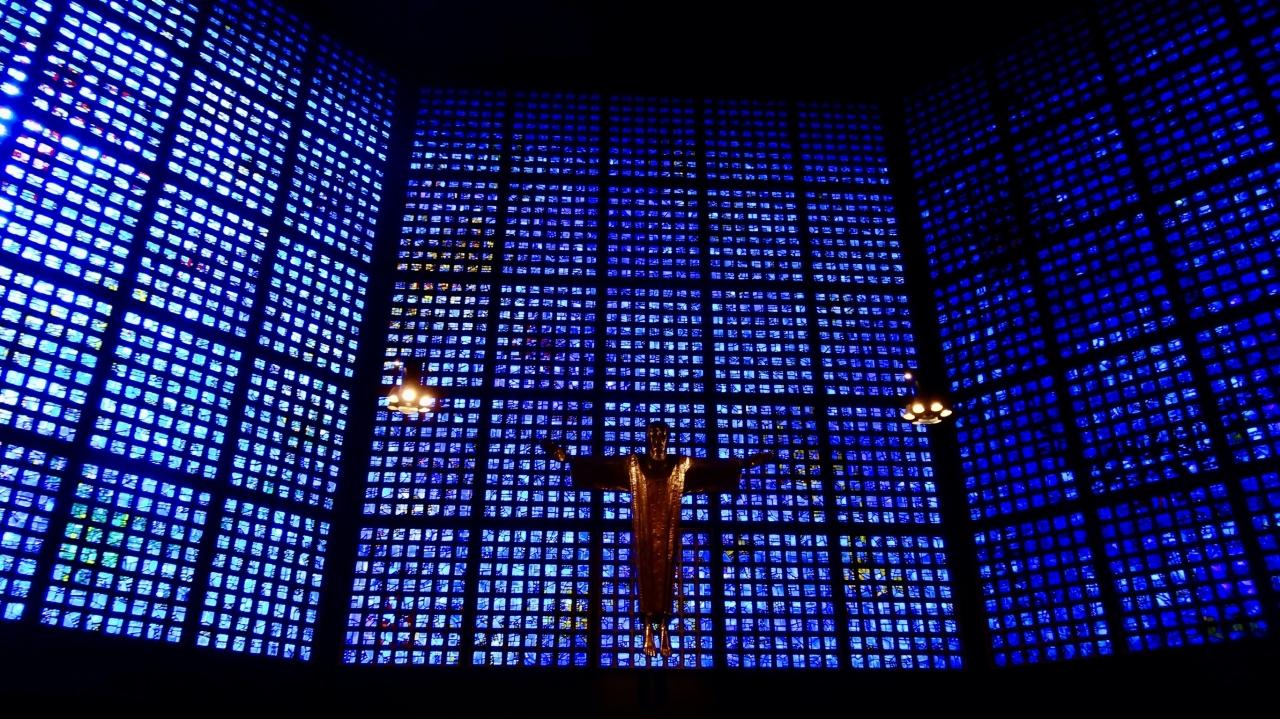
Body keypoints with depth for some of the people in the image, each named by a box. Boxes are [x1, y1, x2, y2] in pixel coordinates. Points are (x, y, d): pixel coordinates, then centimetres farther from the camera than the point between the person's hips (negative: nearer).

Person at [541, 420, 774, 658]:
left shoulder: (681, 465, 4)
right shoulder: (633, 464, 2)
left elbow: (718, 466, 6)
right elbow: (598, 464, 0)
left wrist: (748, 461, 4)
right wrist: (567, 457, -6)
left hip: (667, 532, 1)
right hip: (644, 532, -1)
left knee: (665, 574, 1)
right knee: (646, 574, -1)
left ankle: (663, 628, 6)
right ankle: (648, 629, 3)